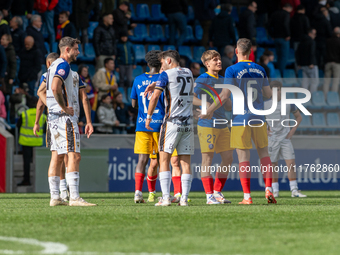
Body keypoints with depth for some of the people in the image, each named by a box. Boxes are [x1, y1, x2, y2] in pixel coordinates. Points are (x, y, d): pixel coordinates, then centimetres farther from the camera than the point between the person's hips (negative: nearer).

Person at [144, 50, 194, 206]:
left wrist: (149, 116, 2)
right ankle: (184, 198, -2)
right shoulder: (188, 73, 14)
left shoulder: (166, 75, -4)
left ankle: (166, 198, -10)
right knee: (185, 161, 3)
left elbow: (155, 97, -9)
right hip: (188, 123, 5)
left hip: (172, 122, -5)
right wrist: (155, 84, 32)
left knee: (164, 160, -1)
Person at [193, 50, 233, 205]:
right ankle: (209, 196, -4)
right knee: (207, 159, -5)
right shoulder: (202, 79, -8)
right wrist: (204, 104, -37)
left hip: (222, 126, 8)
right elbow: (191, 96, -22)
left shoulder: (222, 80, 16)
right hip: (207, 125, -8)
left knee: (228, 158, 6)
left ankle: (217, 193, 16)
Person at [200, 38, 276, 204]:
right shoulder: (260, 70, 8)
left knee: (243, 157, -2)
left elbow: (225, 95, -11)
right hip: (258, 119, 4)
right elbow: (268, 94, 15)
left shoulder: (232, 70, -6)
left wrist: (209, 111, -2)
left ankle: (247, 196, -4)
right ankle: (268, 190, 2)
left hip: (240, 120, -4)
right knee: (264, 153, 13)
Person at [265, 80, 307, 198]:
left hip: (285, 138, 0)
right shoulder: (265, 105, 0)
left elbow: (299, 117, 16)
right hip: (272, 140, 0)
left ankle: (294, 190, -4)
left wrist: (292, 131, 4)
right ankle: (275, 191, 10)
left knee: (291, 164, -8)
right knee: (273, 165, 2)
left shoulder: (289, 104, 3)